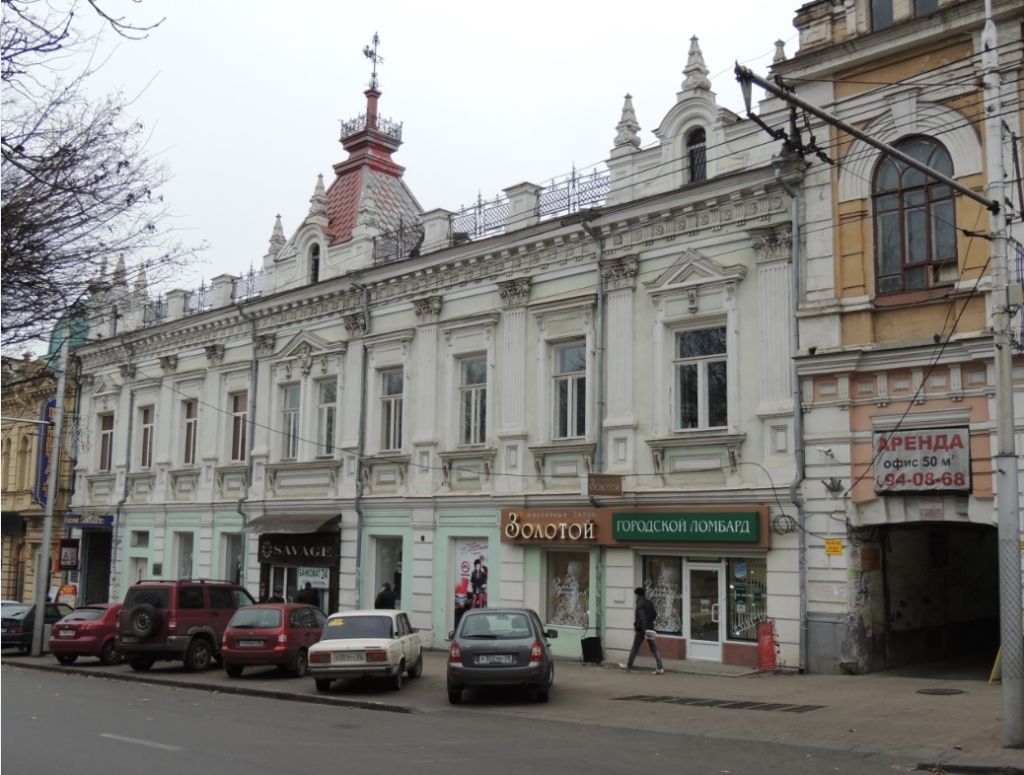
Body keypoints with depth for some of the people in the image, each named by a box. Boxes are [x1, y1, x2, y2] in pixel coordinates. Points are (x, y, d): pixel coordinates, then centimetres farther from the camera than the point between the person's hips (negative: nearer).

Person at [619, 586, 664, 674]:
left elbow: (642, 617, -23)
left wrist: (645, 629, -28)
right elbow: (654, 615, 16)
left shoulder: (640, 604, -13)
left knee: (635, 648, 8)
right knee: (654, 649, 2)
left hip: (641, 630, -6)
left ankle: (629, 665, 20)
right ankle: (660, 667, -7)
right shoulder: (649, 603, 10)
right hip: (650, 628, 6)